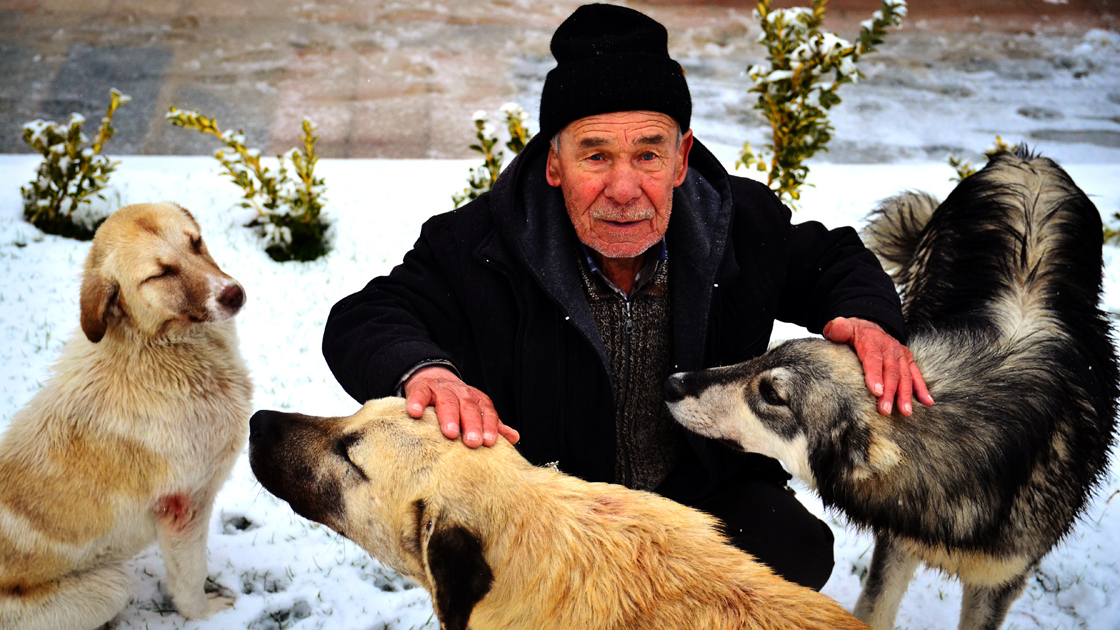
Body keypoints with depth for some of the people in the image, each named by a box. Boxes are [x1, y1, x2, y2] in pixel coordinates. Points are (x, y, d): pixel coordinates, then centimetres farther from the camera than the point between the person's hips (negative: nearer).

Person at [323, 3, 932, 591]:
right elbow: (363, 322, -17)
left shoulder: (743, 222, -9)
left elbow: (831, 261, 10)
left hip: (706, 492, 2)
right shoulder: (477, 246, -17)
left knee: (798, 551, -25)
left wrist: (867, 318, -16)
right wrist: (422, 371, -43)